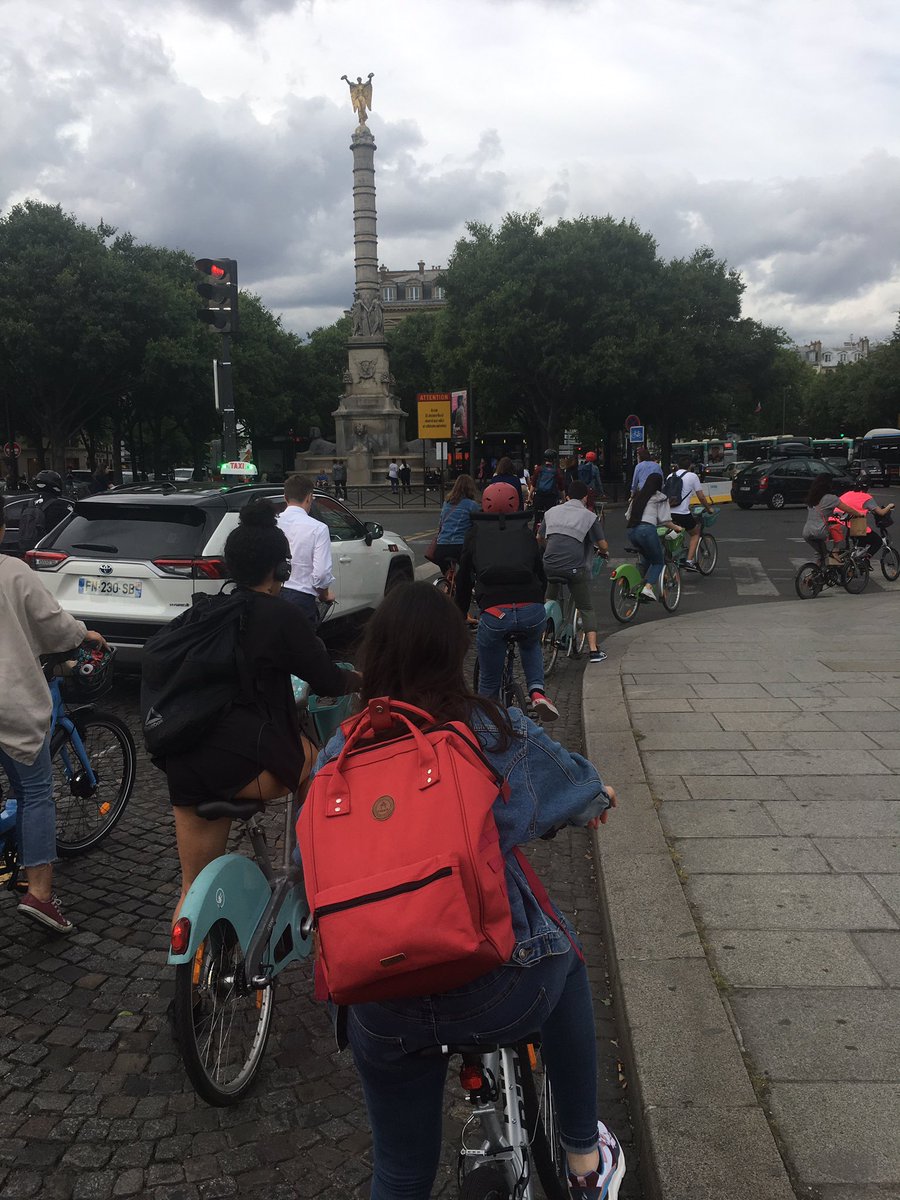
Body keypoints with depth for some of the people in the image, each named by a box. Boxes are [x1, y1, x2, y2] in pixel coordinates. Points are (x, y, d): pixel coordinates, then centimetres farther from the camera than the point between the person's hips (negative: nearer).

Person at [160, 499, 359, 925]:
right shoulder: (280, 614, -5)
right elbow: (326, 682, 1)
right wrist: (357, 678, 22)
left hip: (184, 766, 7)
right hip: (239, 762, -7)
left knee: (193, 887, 17)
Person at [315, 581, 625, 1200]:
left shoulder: (340, 752, 1)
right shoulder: (495, 731, -5)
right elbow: (581, 788, 12)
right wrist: (602, 797, 37)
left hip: (383, 1012, 2)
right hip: (499, 991, -2)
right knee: (566, 962, 32)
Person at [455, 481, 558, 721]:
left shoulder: (475, 533, 19)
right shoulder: (526, 532, 22)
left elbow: (463, 579, 23)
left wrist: (460, 615, 35)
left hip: (494, 613, -1)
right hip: (532, 611, 1)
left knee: (488, 683, 17)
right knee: (530, 645, 35)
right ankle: (536, 690, 12)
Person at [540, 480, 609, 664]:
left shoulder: (552, 512, 17)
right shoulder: (589, 516, 6)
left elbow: (540, 539, 25)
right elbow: (603, 546, 4)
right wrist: (601, 551, 27)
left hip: (550, 565, 3)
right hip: (575, 567, -3)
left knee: (550, 601, 28)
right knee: (586, 609, 8)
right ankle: (594, 650, 2)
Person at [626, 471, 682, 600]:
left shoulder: (638, 496, 23)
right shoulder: (660, 498, 5)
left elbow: (628, 516, 23)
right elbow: (665, 520, -2)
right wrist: (676, 527, 14)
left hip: (631, 531, 6)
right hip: (647, 530, -6)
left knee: (648, 559, 25)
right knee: (658, 561, 8)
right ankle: (648, 588, -12)